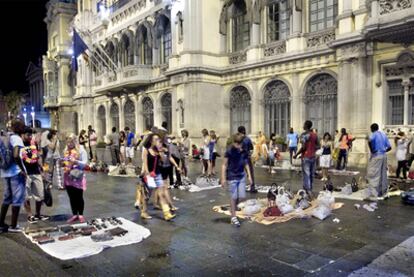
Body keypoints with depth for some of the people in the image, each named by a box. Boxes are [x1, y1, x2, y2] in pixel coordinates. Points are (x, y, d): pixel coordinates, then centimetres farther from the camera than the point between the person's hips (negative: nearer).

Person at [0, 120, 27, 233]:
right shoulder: (17, 138, -13)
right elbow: (16, 156, -27)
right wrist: (23, 170, -19)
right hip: (16, 172, -8)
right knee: (17, 199, 1)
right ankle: (13, 226, 6)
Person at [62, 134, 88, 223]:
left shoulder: (81, 150, -6)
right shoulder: (66, 150, 10)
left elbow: (84, 163, -11)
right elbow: (64, 162, 19)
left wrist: (75, 161, -25)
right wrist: (63, 163, -3)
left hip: (78, 177, -5)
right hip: (68, 177, 5)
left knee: (79, 197, 3)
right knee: (71, 197, 9)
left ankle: (81, 215, 14)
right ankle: (74, 215, 19)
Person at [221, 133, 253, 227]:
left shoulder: (244, 152, 1)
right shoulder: (229, 152, -11)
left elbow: (246, 164, 12)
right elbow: (224, 165, -7)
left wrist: (249, 176, 7)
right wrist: (223, 178, -10)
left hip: (241, 177, 4)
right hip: (232, 177, -4)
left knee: (242, 196, 3)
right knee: (234, 197, 0)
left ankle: (233, 207, 32)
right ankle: (233, 217, 12)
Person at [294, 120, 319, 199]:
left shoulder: (304, 135, -13)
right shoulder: (315, 135, 8)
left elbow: (303, 147, -18)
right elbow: (318, 146, 10)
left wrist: (296, 155, -9)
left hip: (306, 157, -7)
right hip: (313, 156, 7)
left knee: (306, 175, -6)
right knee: (312, 174, 13)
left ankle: (308, 191, -14)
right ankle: (310, 189, 23)